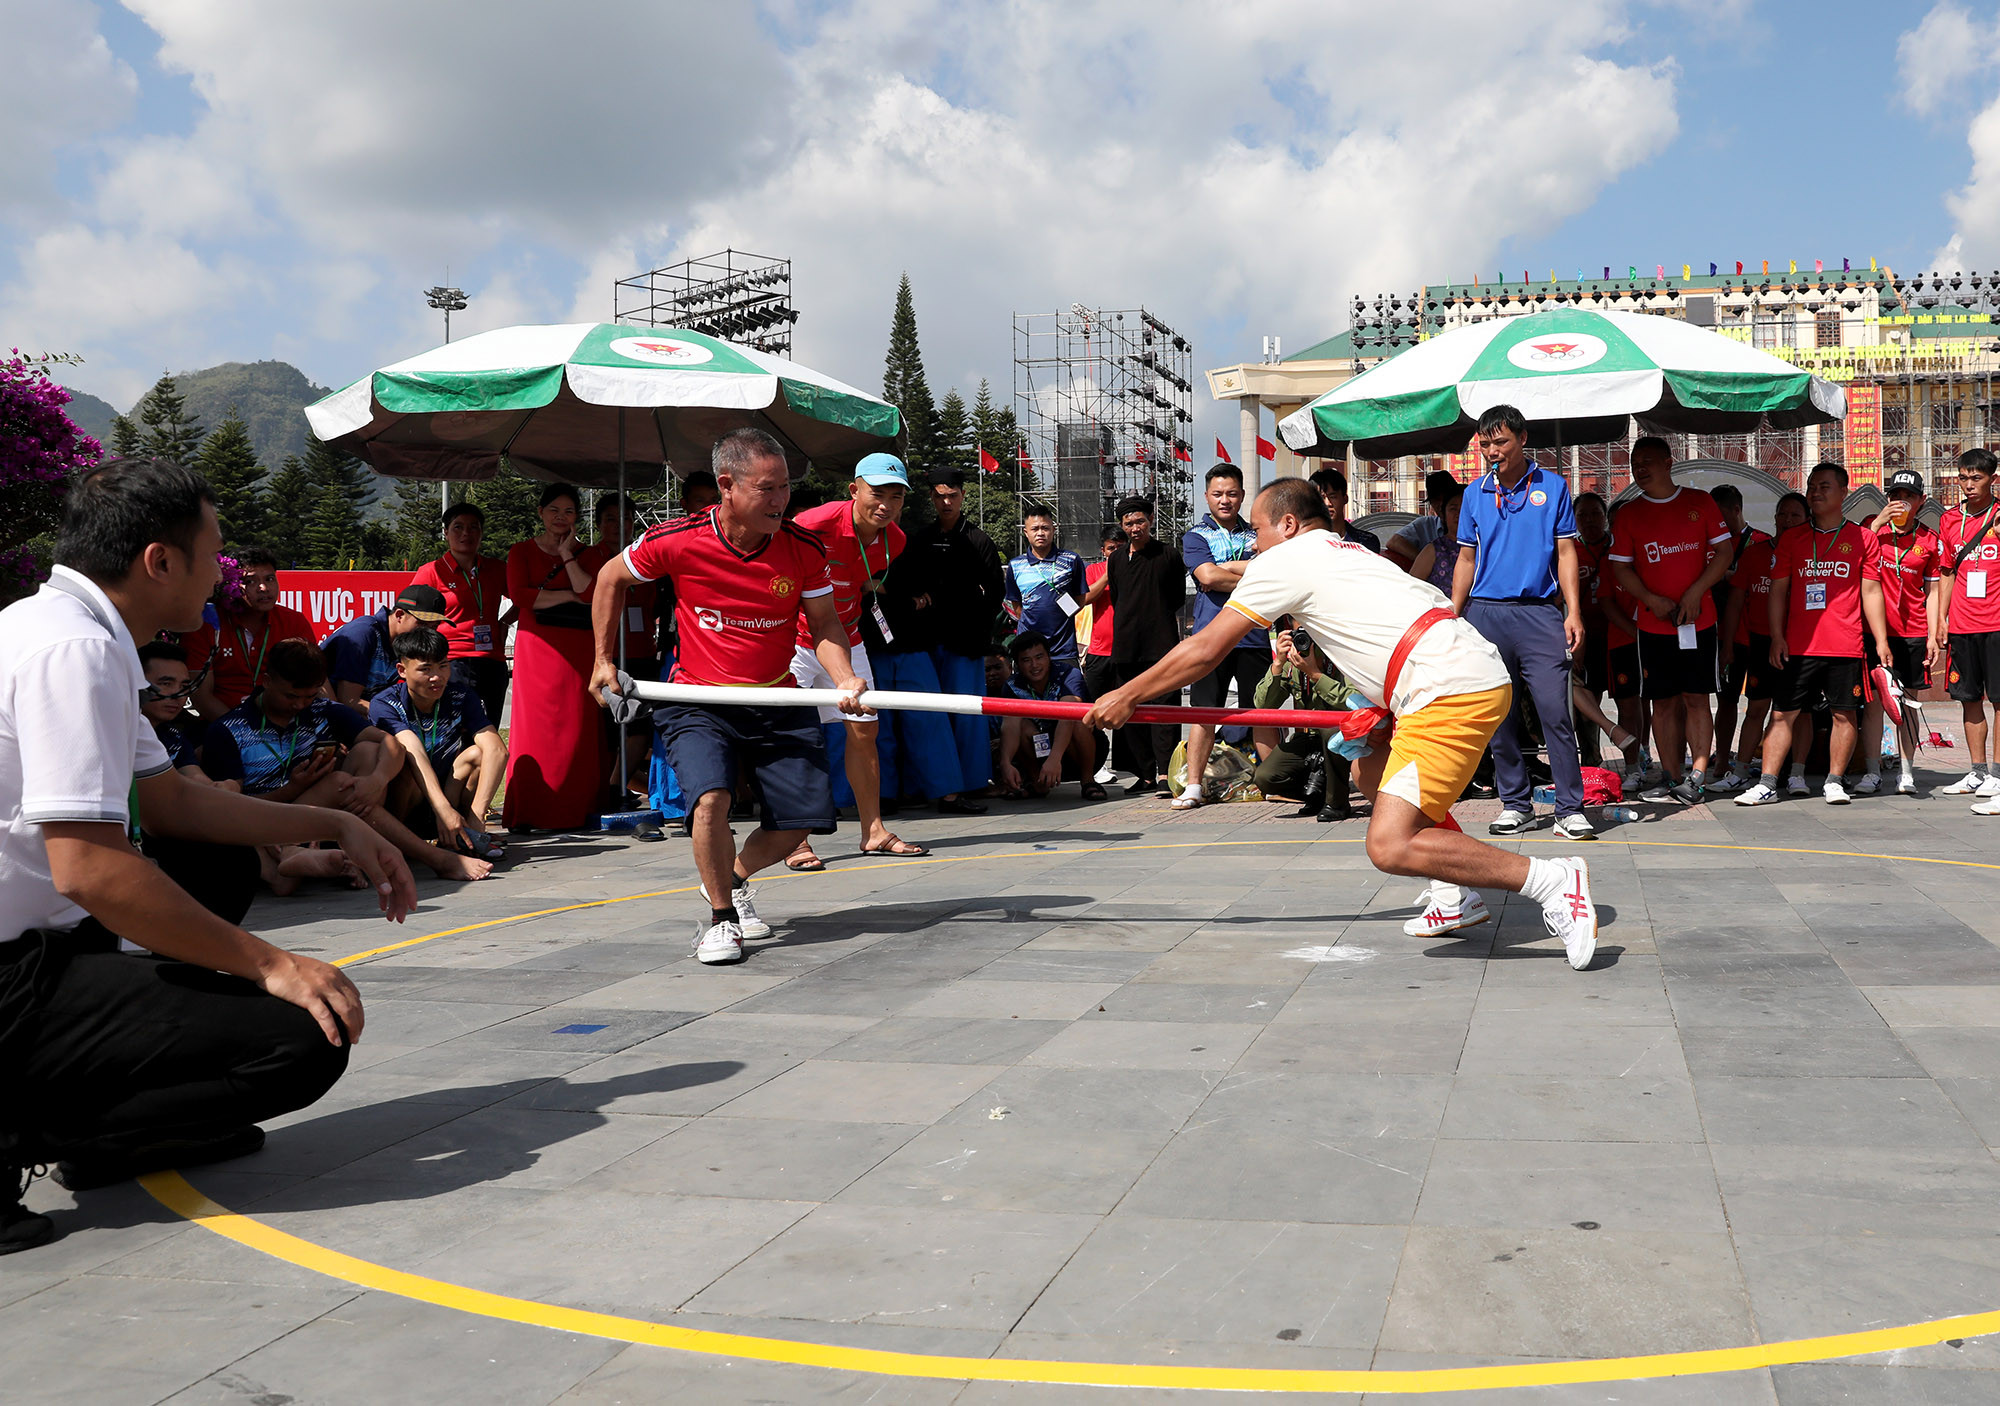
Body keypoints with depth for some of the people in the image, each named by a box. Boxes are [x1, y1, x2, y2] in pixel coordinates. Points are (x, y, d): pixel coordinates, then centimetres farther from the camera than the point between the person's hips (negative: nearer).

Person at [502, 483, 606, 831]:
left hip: (576, 648, 2)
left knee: (576, 725, -3)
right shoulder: (523, 551, 9)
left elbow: (592, 593, -4)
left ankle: (572, 808, 2)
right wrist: (568, 596, -5)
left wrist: (567, 556, -4)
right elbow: (518, 595, -8)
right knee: (533, 725, -7)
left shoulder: (584, 553, 14)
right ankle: (526, 812, -6)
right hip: (536, 645, -2)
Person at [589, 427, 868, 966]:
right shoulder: (676, 541, -15)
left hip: (778, 703, 3)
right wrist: (603, 659, 6)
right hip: (699, 702, -3)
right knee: (711, 797, -27)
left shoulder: (805, 549, -10)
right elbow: (611, 578, 3)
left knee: (806, 816, -3)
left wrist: (844, 679, -20)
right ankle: (720, 916, -1)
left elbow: (824, 624, -1)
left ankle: (734, 878, 30)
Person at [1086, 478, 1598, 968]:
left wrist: (1126, 697, 15)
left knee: (1390, 847, -12)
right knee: (1373, 766, 27)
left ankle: (1548, 879, -13)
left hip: (1452, 693, -9)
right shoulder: (1352, 553, 29)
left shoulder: (1283, 559, 5)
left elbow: (1203, 651, 6)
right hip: (1483, 672, 10)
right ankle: (1454, 901, 23)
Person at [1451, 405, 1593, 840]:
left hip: (1540, 612, -3)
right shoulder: (1475, 494, 13)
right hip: (1485, 613, 3)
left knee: (1555, 712, -9)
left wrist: (1573, 612, -5)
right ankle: (1515, 804, 15)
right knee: (1499, 717, 5)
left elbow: (1565, 552, 5)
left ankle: (1570, 809, -6)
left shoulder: (1552, 487, 6)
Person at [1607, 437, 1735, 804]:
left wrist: (1696, 592, -10)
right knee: (1663, 701, 4)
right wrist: (1652, 600, -9)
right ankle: (1672, 778, 9)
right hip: (1653, 623, 2)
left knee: (1696, 698, -3)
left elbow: (1724, 551, 2)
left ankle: (1697, 777, -2)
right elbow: (1620, 567, 6)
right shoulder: (1629, 514, 7)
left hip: (1698, 619, -2)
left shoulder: (1700, 502, 4)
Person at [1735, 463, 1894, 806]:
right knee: (1783, 713, -1)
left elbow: (1871, 591, 6)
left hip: (1846, 645, -1)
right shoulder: (1791, 539, 9)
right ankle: (1766, 785, 1)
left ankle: (1834, 782, 13)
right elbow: (1778, 590, 8)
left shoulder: (1863, 538, 6)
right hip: (1799, 646, 1)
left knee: (1844, 713, 2)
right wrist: (1777, 637, -1)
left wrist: (1881, 640, 0)